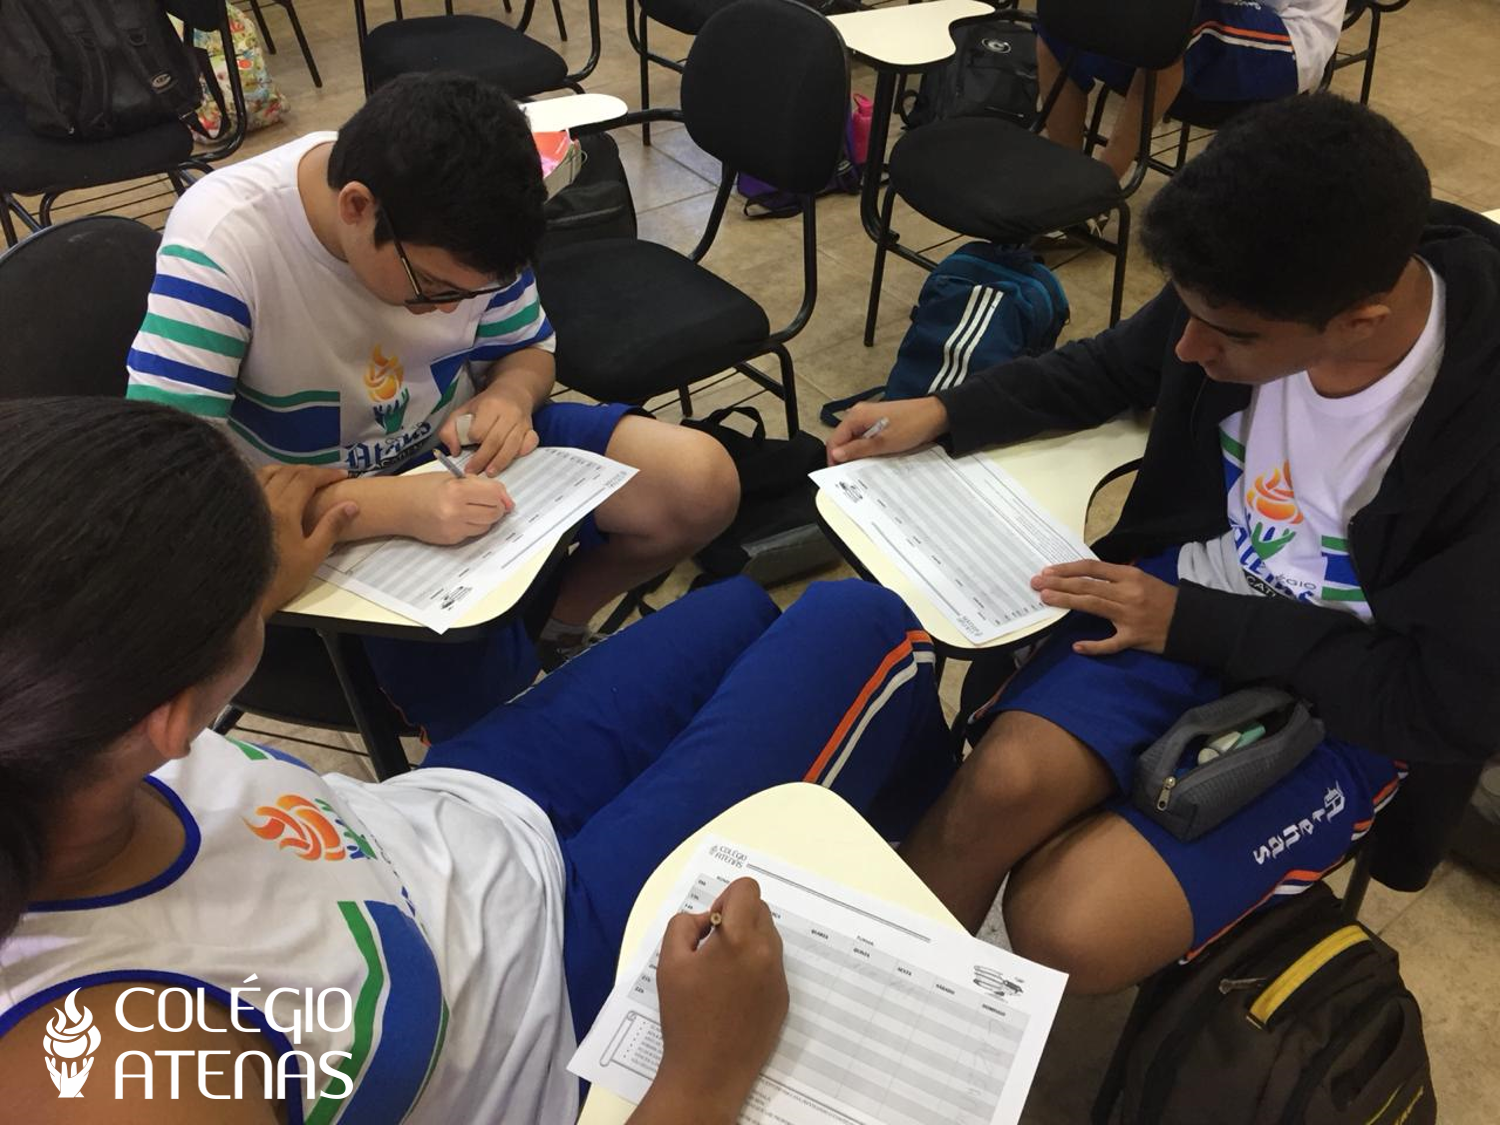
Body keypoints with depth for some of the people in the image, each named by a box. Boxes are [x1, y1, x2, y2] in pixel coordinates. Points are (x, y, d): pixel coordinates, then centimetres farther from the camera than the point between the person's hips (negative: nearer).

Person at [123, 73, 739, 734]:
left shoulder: (451, 216, -15)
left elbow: (526, 349, 3)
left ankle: (559, 626, 15)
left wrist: (509, 395, -22)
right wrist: (392, 505, -42)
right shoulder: (217, 247, -28)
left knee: (701, 484, -12)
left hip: (457, 452, 5)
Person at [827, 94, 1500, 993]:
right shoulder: (1252, 287, -13)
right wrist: (946, 414, -3)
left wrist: (1195, 625, -19)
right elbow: (1115, 369, 9)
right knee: (1005, 781, -26)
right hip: (1189, 585, 4)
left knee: (1070, 929, -22)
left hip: (1348, 706, -3)